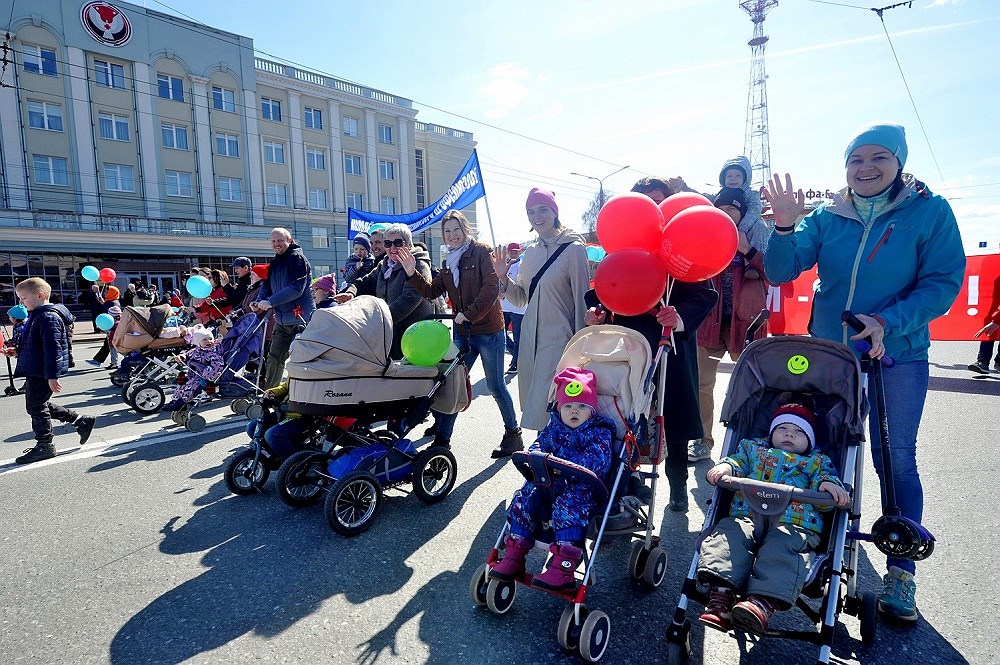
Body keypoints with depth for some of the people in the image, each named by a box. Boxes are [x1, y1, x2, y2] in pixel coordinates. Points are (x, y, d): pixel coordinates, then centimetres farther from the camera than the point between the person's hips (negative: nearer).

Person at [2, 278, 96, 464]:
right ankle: (80, 421, 23)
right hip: (34, 371, 10)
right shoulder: (36, 316, 13)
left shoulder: (48, 318, -20)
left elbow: (53, 349, -24)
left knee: (36, 407, 0)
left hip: (42, 374, -10)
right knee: (40, 405, 18)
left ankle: (44, 446, 13)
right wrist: (17, 351, 12)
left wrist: (52, 376, -26)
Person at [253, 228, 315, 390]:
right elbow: (267, 285, 17)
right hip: (282, 320, 8)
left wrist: (270, 301, -21)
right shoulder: (274, 263, 17)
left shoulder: (297, 258, -9)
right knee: (274, 358, 14)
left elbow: (296, 288, -20)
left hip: (300, 319, -8)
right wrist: (259, 301, -4)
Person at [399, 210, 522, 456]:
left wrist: (470, 313, -20)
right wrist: (412, 274, -1)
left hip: (488, 330, -6)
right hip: (462, 332, 6)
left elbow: (491, 287, -17)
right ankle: (441, 440, 14)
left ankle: (513, 434, 21)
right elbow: (432, 291, 12)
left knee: (496, 386, 3)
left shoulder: (481, 252, -6)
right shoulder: (449, 263, 14)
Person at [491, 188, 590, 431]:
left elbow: (581, 299, -8)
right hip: (530, 338, 7)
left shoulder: (573, 249, -8)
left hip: (558, 340, -7)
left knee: (549, 412, -8)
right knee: (533, 408, 14)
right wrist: (503, 277, -2)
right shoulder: (530, 253, 11)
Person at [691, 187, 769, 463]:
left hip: (744, 322, -2)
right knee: (701, 384, 2)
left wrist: (748, 250, -15)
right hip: (710, 320, 2)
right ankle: (702, 441, 15)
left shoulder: (757, 233, 4)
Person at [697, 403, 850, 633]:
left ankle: (764, 602, -52)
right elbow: (737, 460, 19)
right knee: (728, 535, -29)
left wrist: (828, 484, -13)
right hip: (746, 517, 2)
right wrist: (725, 467, -5)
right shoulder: (753, 447, 33)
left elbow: (826, 476, 13)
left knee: (781, 547, -35)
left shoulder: (817, 462, 30)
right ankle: (721, 594, -42)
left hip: (794, 523, -2)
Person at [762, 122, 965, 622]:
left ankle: (901, 572, 16)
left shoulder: (930, 211, -5)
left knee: (895, 461, 2)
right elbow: (781, 271, -8)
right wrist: (784, 227, -24)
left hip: (898, 357, -2)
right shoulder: (827, 218, 1)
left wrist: (886, 322, -23)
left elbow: (944, 282, -10)